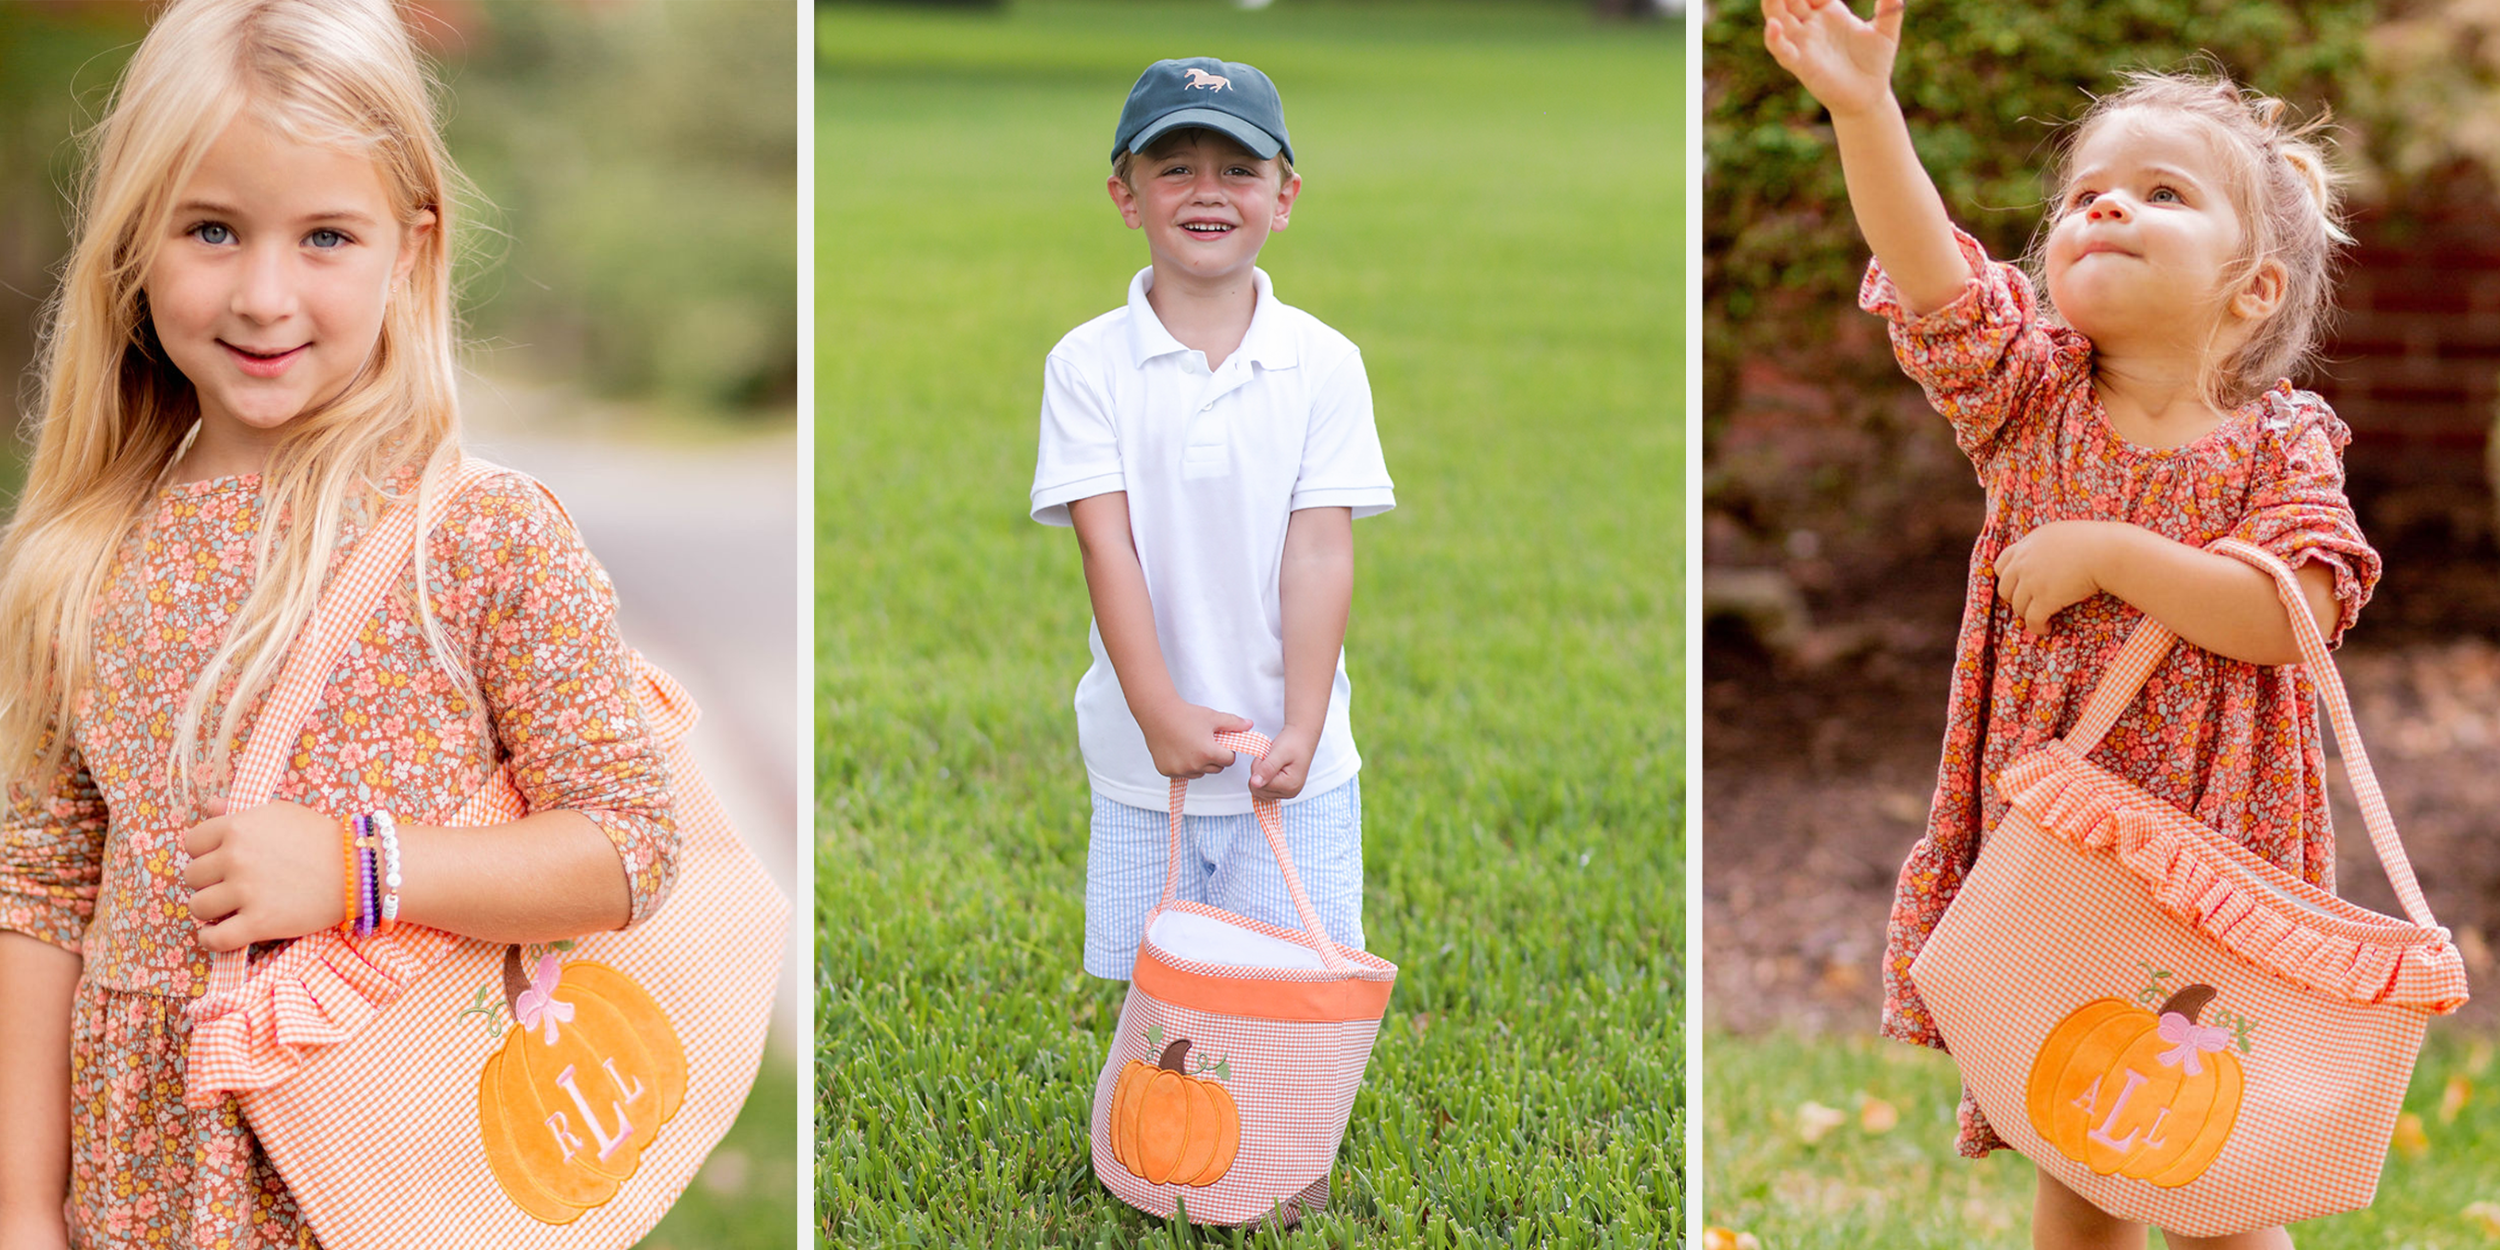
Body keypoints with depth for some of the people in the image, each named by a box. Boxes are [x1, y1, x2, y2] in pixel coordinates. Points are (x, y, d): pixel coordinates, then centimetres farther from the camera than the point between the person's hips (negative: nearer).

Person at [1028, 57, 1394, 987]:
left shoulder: (1323, 362, -2)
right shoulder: (1087, 364, -3)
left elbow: (1320, 550, -6)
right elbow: (1106, 541, -10)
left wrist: (1300, 728, -13)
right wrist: (1159, 712, -18)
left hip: (1299, 763, 0)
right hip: (1142, 762, 0)